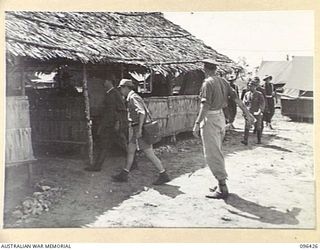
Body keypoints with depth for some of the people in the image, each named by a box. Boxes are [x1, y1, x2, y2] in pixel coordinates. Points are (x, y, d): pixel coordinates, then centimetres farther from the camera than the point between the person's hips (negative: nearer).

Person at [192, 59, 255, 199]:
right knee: (217, 153, 18)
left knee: (212, 155, -5)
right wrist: (247, 112, 14)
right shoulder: (222, 81, 9)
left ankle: (223, 189, -3)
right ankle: (221, 185, 24)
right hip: (221, 117, 9)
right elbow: (235, 97, 9)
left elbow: (205, 105, -23)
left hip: (210, 119, -9)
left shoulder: (207, 83, -14)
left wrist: (197, 123, -25)